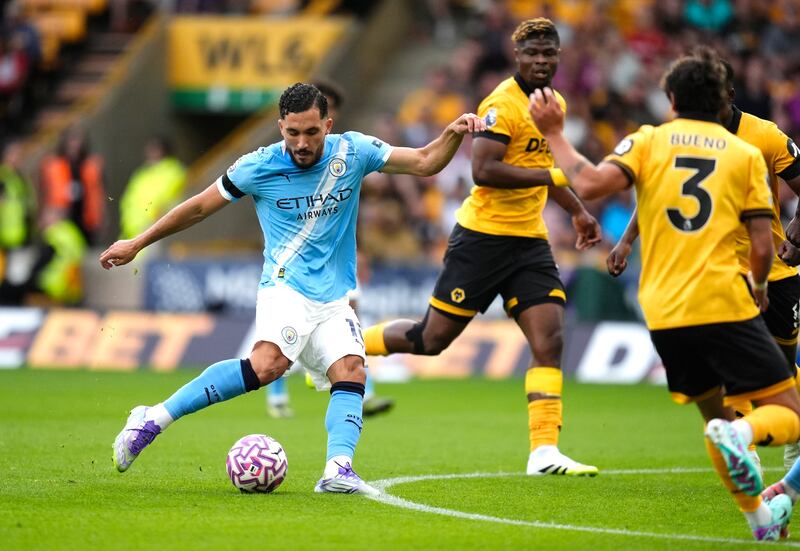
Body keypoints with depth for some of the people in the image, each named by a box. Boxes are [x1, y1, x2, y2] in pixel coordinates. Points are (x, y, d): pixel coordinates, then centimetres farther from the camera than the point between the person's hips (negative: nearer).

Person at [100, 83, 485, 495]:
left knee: (351, 372, -19)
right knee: (269, 363, -30)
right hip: (285, 286, -5)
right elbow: (201, 206, 6)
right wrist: (137, 244, 11)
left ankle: (338, 469, -31)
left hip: (333, 299, 5)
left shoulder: (352, 152, 1)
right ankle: (153, 419, -27)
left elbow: (425, 163, 4)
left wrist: (454, 134, -16)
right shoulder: (259, 167, -6)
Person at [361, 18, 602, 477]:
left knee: (550, 340, -9)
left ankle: (545, 451, -10)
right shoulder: (503, 104, -15)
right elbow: (483, 169, -26)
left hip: (530, 241, 7)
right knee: (432, 339, 1)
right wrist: (554, 175, -27)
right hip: (484, 236, -7)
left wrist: (578, 211, 30)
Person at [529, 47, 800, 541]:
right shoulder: (746, 154, 7)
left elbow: (591, 185, -10)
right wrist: (759, 287, 23)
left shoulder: (649, 141, 7)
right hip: (725, 306, -3)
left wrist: (554, 133, 3)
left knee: (716, 413, 22)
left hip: (665, 315, 3)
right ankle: (741, 434, -31)